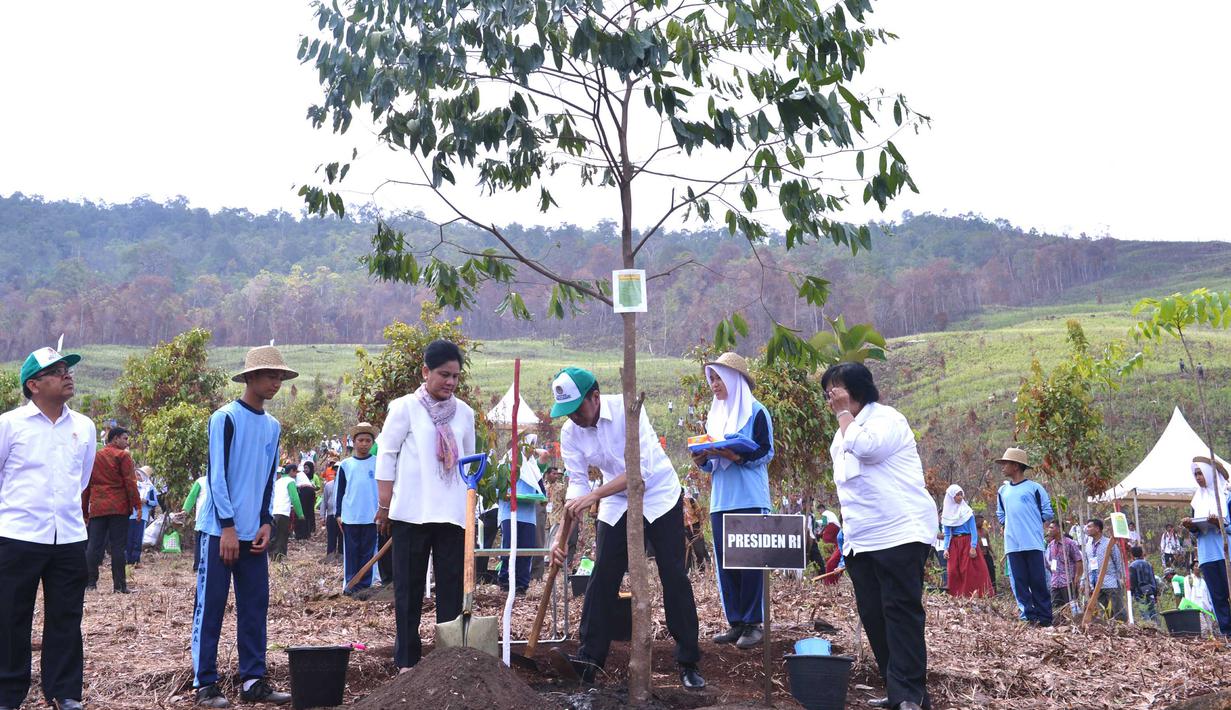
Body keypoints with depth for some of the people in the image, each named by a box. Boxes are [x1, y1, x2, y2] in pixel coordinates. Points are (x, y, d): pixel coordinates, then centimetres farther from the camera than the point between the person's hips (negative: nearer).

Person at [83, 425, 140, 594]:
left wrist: (84, 511, 19)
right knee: (118, 546, -3)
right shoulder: (123, 456, -1)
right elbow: (130, 482, -9)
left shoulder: (95, 457, 16)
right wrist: (137, 505, -7)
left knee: (94, 545, 5)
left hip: (97, 508, 5)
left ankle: (89, 583, 2)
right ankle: (119, 585, -3)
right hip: (119, 508, -5)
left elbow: (86, 485, 16)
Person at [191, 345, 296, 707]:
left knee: (255, 608, 7)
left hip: (254, 533, 6)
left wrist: (265, 522, 4)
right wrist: (228, 527, -14)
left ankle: (253, 681, 13)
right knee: (210, 607, -1)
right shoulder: (226, 418, -7)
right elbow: (217, 475, -11)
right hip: (221, 530, -6)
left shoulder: (272, 426, 12)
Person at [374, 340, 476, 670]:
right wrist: (384, 505, -5)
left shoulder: (464, 413, 10)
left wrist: (469, 508, 15)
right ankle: (407, 659, 12)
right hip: (411, 513, -3)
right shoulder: (405, 407, -1)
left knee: (452, 587, 4)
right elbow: (386, 454, -1)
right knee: (409, 587, 3)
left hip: (453, 515, 4)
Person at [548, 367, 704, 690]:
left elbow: (640, 470, -31)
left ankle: (689, 663, 9)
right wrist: (562, 534, -17)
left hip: (659, 496, -4)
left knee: (674, 577, -1)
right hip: (617, 503, 4)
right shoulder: (570, 432, -11)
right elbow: (577, 483, -7)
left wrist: (593, 496, -36)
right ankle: (587, 660, 3)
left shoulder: (626, 409, -26)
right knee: (602, 579, -2)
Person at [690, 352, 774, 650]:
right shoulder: (714, 415, 17)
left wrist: (738, 456, -22)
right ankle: (735, 622, 12)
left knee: (750, 561, -4)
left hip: (750, 500, -6)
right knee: (724, 561, 6)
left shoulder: (756, 412, -3)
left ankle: (753, 623, 3)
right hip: (720, 500, 7)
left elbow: (767, 452, -8)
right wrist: (702, 460, -3)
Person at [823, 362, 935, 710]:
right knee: (873, 616, 6)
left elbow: (865, 447, -26)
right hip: (860, 542, 9)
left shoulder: (886, 418, -5)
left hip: (901, 534, -9)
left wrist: (844, 412, -12)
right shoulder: (842, 434, 21)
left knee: (900, 612, -10)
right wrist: (849, 533, 24)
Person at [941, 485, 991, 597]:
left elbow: (973, 530, -4)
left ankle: (972, 594, -7)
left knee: (970, 571, -9)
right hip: (954, 544, 3)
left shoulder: (967, 511, 1)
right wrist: (946, 548, -2)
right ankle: (956, 596, 2)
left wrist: (973, 547, -14)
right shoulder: (947, 513, 9)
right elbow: (947, 534, 10)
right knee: (954, 571, -3)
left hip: (967, 542, -3)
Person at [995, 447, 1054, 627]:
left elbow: (1047, 512, 1)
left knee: (1038, 582, -2)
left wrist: (1032, 523, 1)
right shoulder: (1003, 490, 15)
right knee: (1019, 583, 4)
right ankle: (1029, 615, 9)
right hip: (1012, 544, 5)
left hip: (1033, 543, -5)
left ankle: (1044, 617, 4)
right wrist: (1009, 524, 11)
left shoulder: (1034, 488, -2)